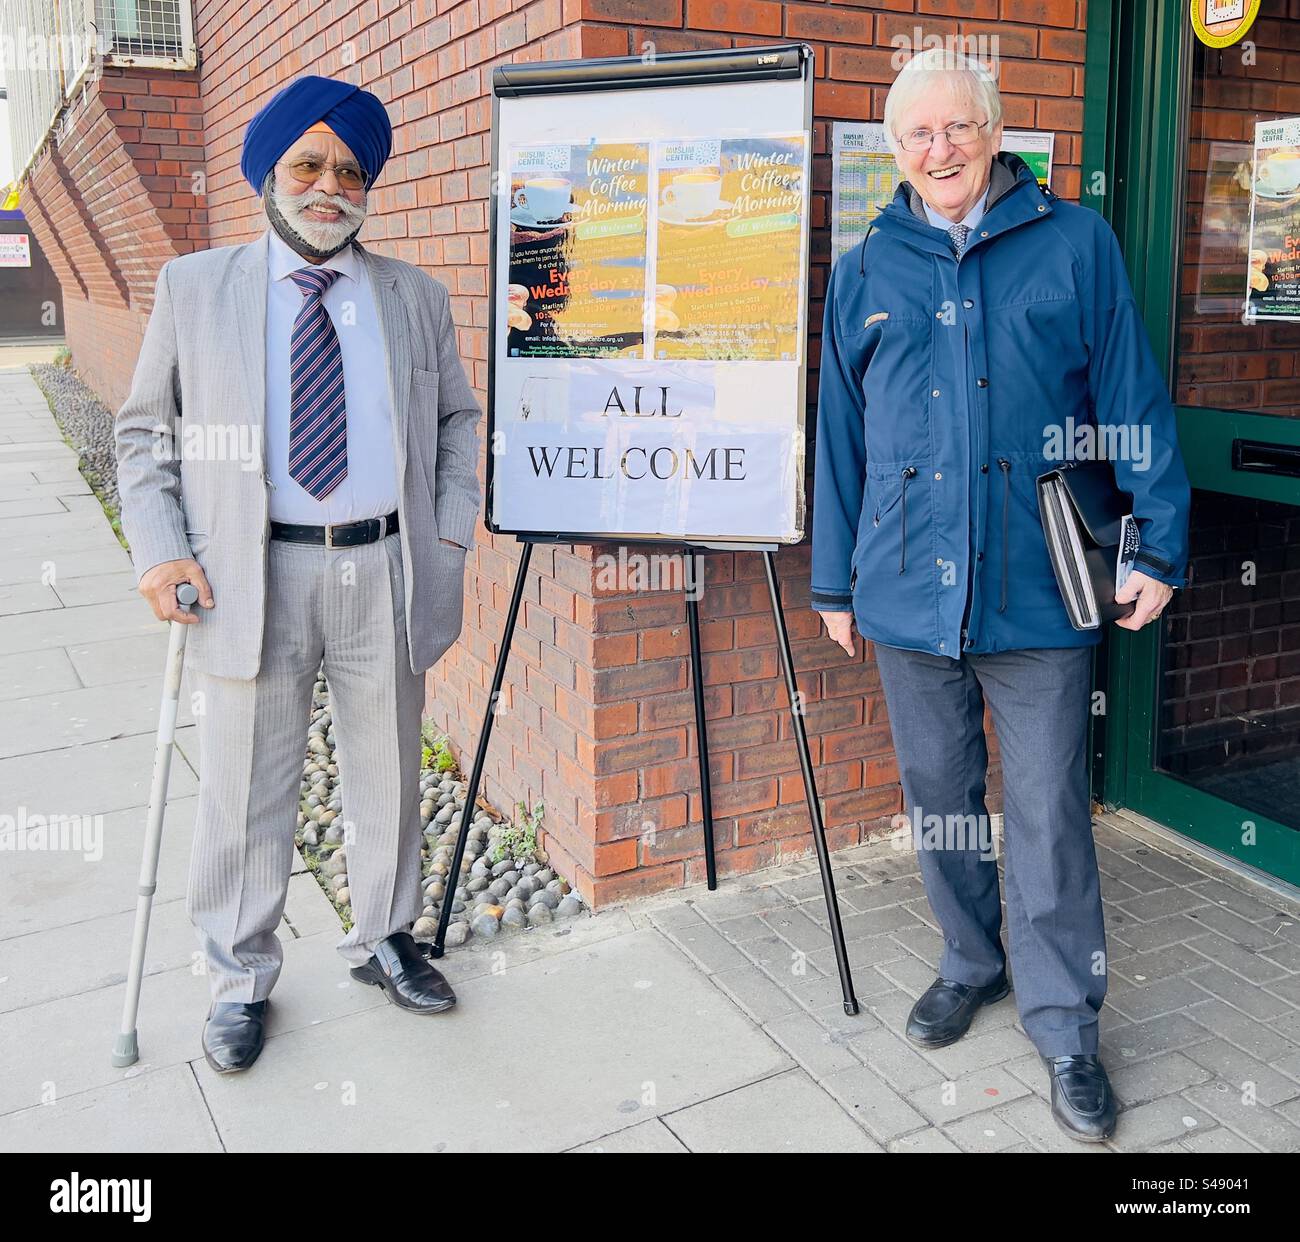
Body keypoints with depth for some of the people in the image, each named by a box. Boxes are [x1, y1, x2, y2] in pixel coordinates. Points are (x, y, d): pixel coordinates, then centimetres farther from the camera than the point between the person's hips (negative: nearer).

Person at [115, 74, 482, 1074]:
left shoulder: (416, 298, 9)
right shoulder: (194, 287, 5)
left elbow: (458, 418, 16)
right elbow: (145, 430, 8)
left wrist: (452, 530, 2)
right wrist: (160, 547, -5)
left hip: (385, 570, 2)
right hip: (252, 576, -1)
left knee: (390, 776, 14)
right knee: (246, 794, 6)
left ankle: (383, 940, 35)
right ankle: (241, 980, 26)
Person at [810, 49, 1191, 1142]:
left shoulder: (1074, 243, 4)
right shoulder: (864, 273, 10)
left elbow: (1133, 401, 3)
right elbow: (840, 436, 12)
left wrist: (1159, 545, -1)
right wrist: (835, 578, 12)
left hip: (1038, 588, -2)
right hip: (908, 589, 3)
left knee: (1049, 814, 1)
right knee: (938, 795, 14)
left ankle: (1066, 1027, 17)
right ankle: (972, 964, 35)